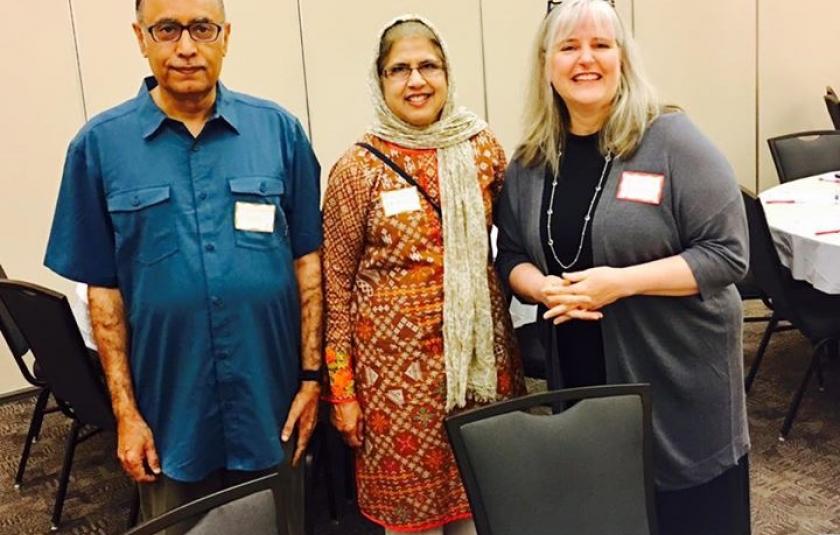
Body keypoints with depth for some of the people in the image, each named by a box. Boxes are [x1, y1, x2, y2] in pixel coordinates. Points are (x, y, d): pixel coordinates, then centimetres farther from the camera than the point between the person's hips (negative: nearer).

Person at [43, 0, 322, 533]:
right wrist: (125, 412, -2)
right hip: (170, 413, 0)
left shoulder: (279, 129, -4)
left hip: (271, 404, 1)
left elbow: (308, 258, 0)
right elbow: (103, 287, -2)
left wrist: (312, 376, -2)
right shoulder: (99, 144, -5)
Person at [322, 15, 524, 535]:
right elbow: (336, 286, -3)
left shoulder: (484, 146, 1)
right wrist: (342, 390, -4)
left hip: (482, 350, 3)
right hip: (398, 356, -3)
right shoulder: (358, 169, -8)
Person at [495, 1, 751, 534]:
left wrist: (620, 282, -24)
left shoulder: (670, 140, -12)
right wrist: (545, 288, -12)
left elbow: (727, 253, -14)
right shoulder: (530, 162, 4)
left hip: (680, 377, -4)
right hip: (579, 378, 4)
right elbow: (511, 255, 10)